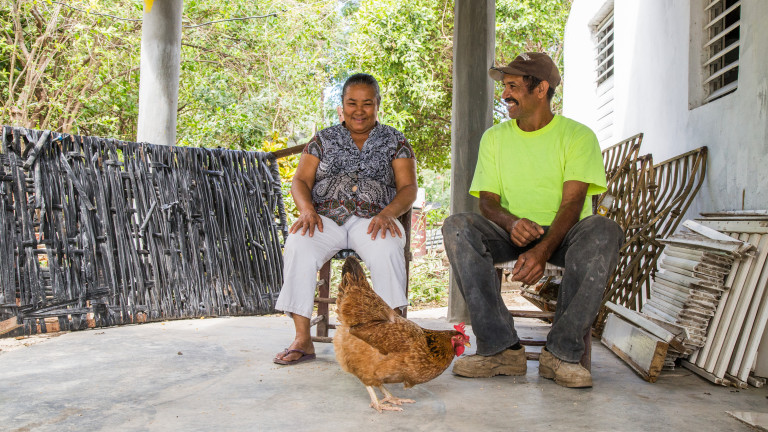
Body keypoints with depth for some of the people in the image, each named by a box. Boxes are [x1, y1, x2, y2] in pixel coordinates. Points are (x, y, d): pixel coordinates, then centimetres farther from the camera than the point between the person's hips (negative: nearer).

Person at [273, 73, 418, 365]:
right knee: (298, 245, -32)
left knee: (386, 247, -37)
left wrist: (387, 213, -17)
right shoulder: (323, 139, 18)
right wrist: (307, 210, -12)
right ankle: (302, 339, -29)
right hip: (326, 218, 1)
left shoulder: (394, 141, 15)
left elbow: (408, 188, 5)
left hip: (372, 220, -1)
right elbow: (300, 181, 11)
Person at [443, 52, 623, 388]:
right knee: (457, 227, -27)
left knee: (604, 231, -35)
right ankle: (501, 348, -29)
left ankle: (562, 352, -28)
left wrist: (543, 250, -30)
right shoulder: (494, 137, 11)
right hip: (511, 233, 2)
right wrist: (511, 222, -24)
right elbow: (487, 200, 2)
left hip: (563, 234, -2)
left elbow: (572, 203, -12)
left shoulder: (578, 135, 0)